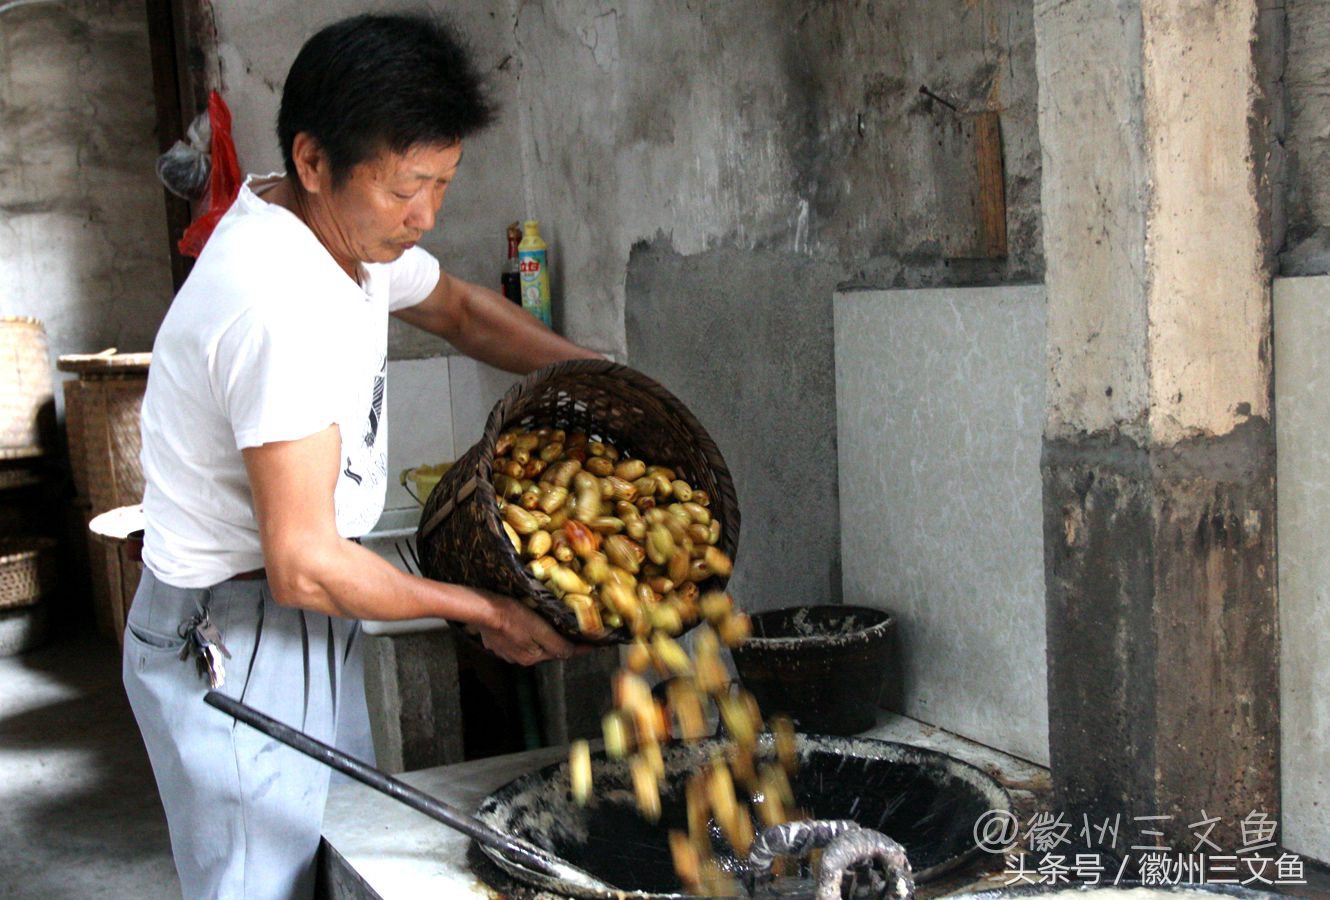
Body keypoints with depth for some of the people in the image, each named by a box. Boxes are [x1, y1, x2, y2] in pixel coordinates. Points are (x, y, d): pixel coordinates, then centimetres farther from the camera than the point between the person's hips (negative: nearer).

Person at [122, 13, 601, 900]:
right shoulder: (284, 301, -29)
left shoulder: (352, 231, 1)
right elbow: (304, 566, -28)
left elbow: (462, 310, 22)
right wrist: (484, 611, -15)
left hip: (304, 625, 9)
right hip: (236, 647, -9)